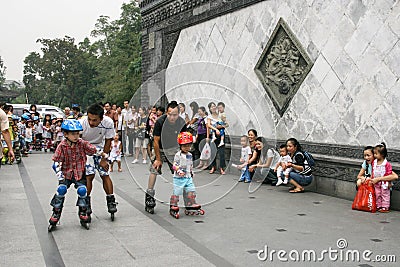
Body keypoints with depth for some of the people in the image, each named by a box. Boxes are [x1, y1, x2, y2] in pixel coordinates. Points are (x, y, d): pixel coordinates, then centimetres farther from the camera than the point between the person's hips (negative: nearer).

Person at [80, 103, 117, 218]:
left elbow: (108, 141, -12)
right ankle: (86, 203, -2)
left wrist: (103, 159, -9)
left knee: (105, 175, -3)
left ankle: (111, 201, 9)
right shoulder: (82, 123, -32)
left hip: (100, 148, 2)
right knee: (89, 174, -14)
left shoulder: (108, 122, -27)